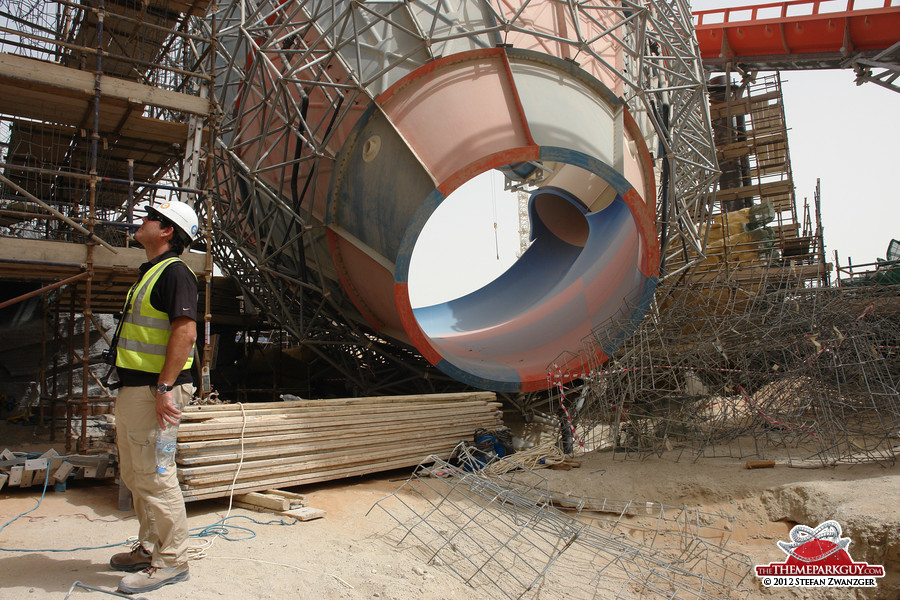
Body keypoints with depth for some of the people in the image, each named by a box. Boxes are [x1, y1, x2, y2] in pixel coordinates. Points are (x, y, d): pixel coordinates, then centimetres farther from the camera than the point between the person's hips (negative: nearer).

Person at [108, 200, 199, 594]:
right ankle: (150, 548, 31)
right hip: (132, 388, 11)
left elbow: (185, 331, -23)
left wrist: (164, 388, -27)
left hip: (153, 390, -11)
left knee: (153, 474, -5)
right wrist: (129, 387, 22)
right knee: (134, 473, 18)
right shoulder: (149, 272, 19)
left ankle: (172, 561, 6)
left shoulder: (174, 271, -13)